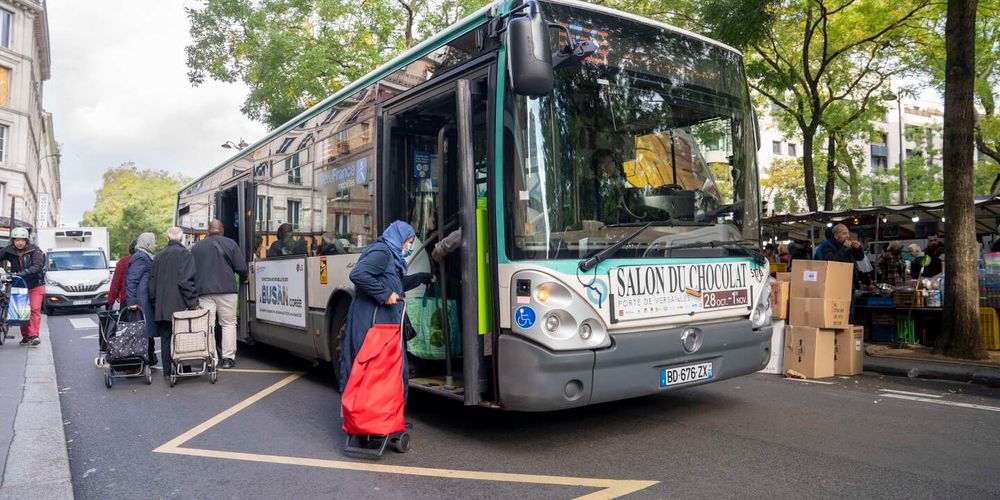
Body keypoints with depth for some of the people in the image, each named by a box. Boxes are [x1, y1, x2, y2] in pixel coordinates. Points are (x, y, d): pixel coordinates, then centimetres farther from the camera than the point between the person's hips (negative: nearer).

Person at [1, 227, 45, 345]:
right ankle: (25, 336, 15)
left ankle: (34, 335, -17)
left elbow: (37, 266, -22)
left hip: (35, 285, -4)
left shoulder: (34, 250, -11)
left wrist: (22, 273, -35)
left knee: (35, 309, -13)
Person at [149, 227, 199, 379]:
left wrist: (155, 302, 23)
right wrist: (193, 302, -13)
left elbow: (152, 281, 18)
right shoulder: (184, 254, -7)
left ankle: (167, 371, 12)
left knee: (165, 339, 9)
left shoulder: (159, 256, 15)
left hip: (161, 307, 6)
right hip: (179, 306, -6)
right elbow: (186, 281, -16)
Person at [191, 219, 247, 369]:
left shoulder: (196, 247, 10)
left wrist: (193, 292, 17)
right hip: (226, 290, -2)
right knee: (228, 324, 4)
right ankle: (228, 358, 1)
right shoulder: (230, 244, 2)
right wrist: (243, 279, 20)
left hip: (204, 291, 2)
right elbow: (241, 268, -1)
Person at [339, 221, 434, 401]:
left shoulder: (392, 256, 22)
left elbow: (399, 284, 37)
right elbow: (357, 274, -23)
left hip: (384, 322, 10)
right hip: (373, 321, -10)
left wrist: (424, 277, 43)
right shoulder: (381, 251, -10)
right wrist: (384, 294, -20)